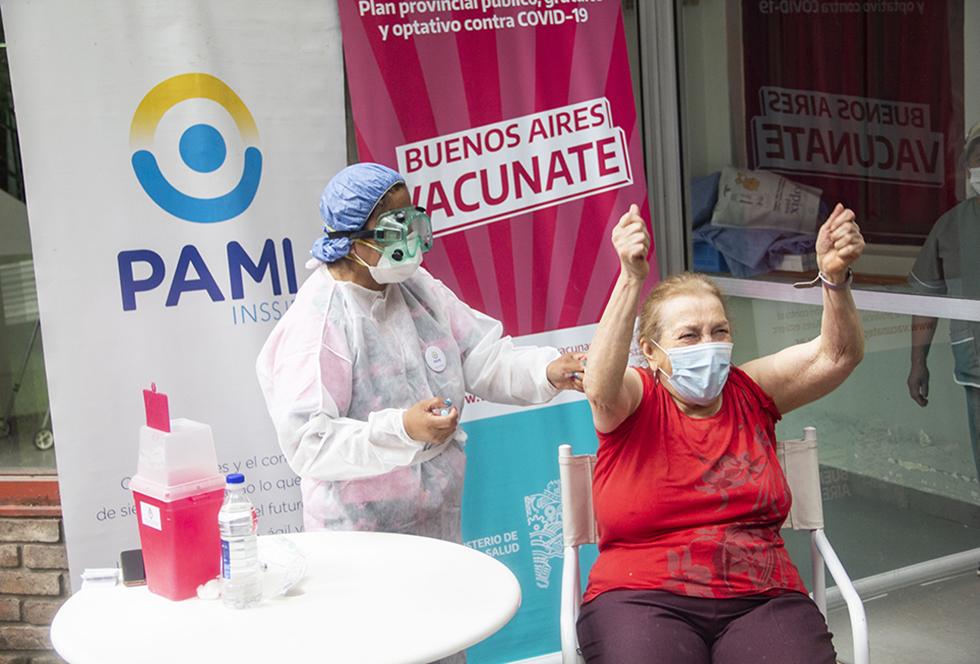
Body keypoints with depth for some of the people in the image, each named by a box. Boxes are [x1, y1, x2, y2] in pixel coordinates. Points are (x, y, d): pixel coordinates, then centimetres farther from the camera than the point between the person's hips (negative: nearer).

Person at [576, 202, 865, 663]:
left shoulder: (749, 394, 12)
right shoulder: (635, 402, 2)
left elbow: (836, 356, 2)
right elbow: (600, 388, -21)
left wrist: (835, 277, -18)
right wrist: (630, 278, -32)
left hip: (761, 600, 3)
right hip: (644, 600, -3)